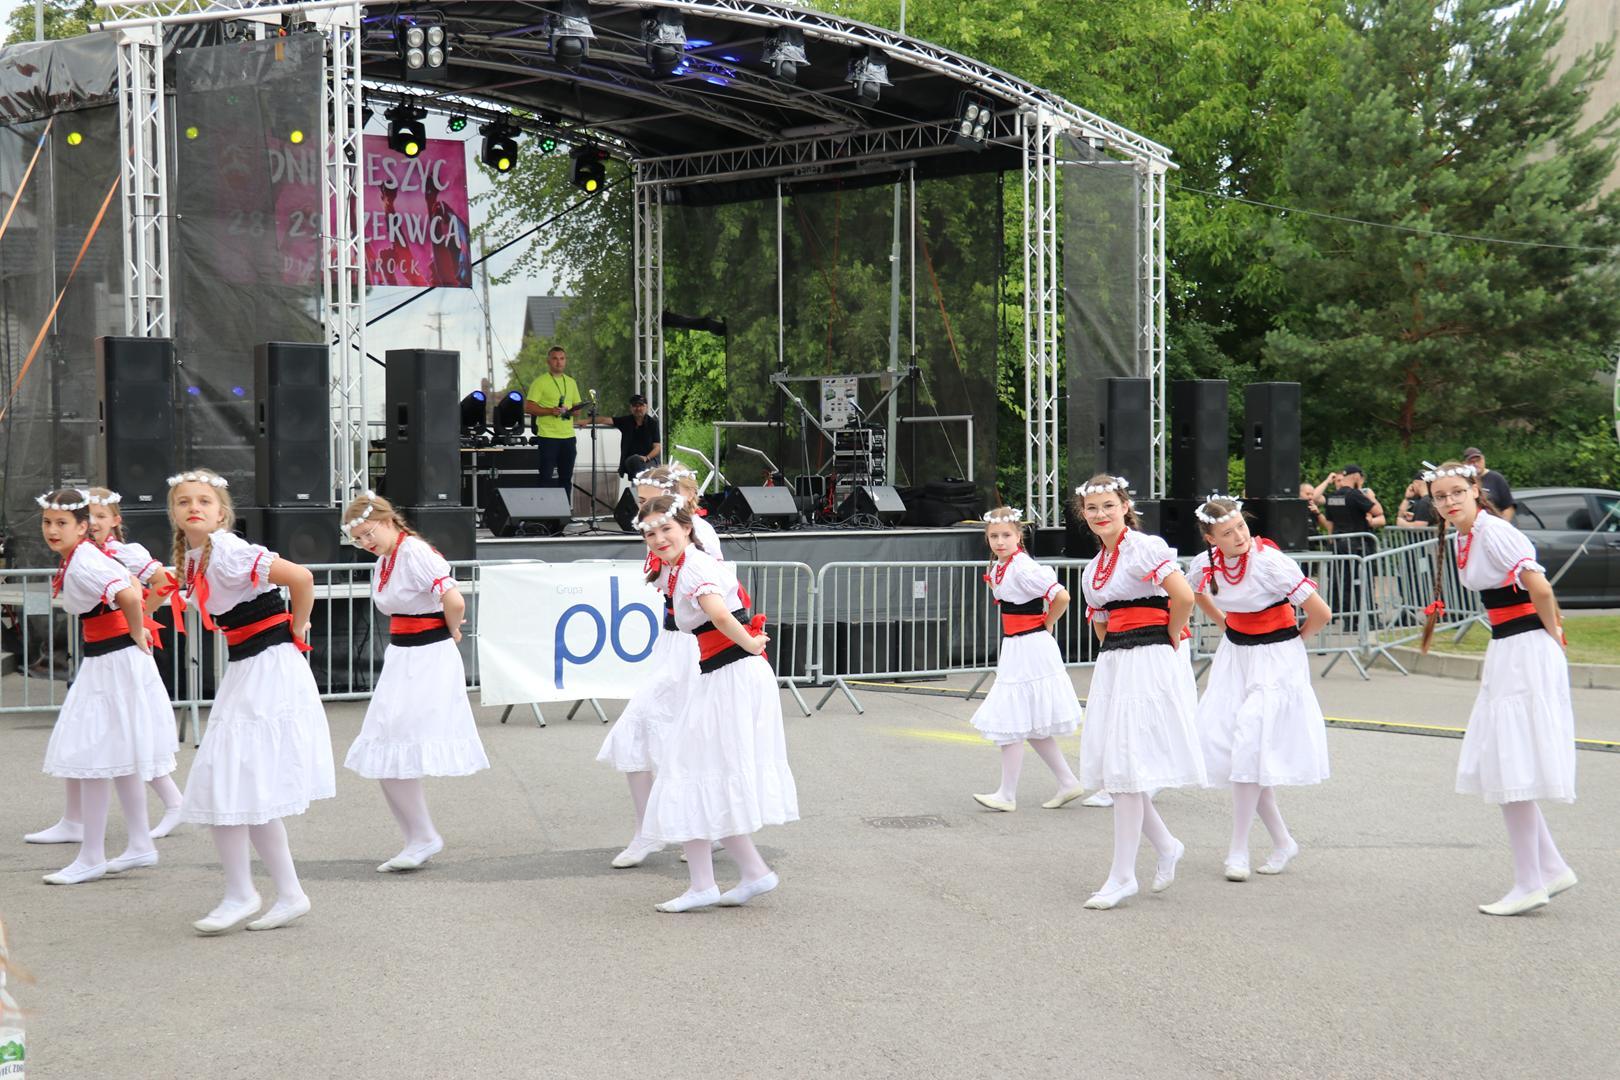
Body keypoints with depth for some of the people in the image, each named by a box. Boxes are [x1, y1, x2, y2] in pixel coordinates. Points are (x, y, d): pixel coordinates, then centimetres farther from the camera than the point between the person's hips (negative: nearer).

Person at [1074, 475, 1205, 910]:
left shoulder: (1145, 548, -10)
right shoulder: (1092, 569, 15)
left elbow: (1183, 596, -20)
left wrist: (1170, 640, -9)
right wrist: (1114, 651, 13)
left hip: (1149, 661, -8)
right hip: (1112, 663, 8)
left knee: (1127, 766, -7)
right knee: (1109, 764, 7)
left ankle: (1122, 875, -1)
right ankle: (1165, 846, 25)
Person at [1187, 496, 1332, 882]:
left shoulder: (1271, 563, -23)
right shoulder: (1205, 565, -5)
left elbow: (1321, 613, -19)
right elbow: (1197, 594, 22)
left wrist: (1292, 641, -3)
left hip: (1275, 660, -6)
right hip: (1233, 657, 6)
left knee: (1250, 746, -13)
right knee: (1222, 742, 2)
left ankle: (1239, 849, -3)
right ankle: (1281, 840, 15)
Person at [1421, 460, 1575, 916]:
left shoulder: (1493, 532, -17)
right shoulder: (1461, 539, 12)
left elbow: (1539, 588, -25)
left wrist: (1552, 636, -12)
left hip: (1527, 652, -10)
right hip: (1505, 652, 10)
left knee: (1511, 769, -5)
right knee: (1498, 768, 12)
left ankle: (1529, 884, 2)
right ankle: (1551, 868, 19)